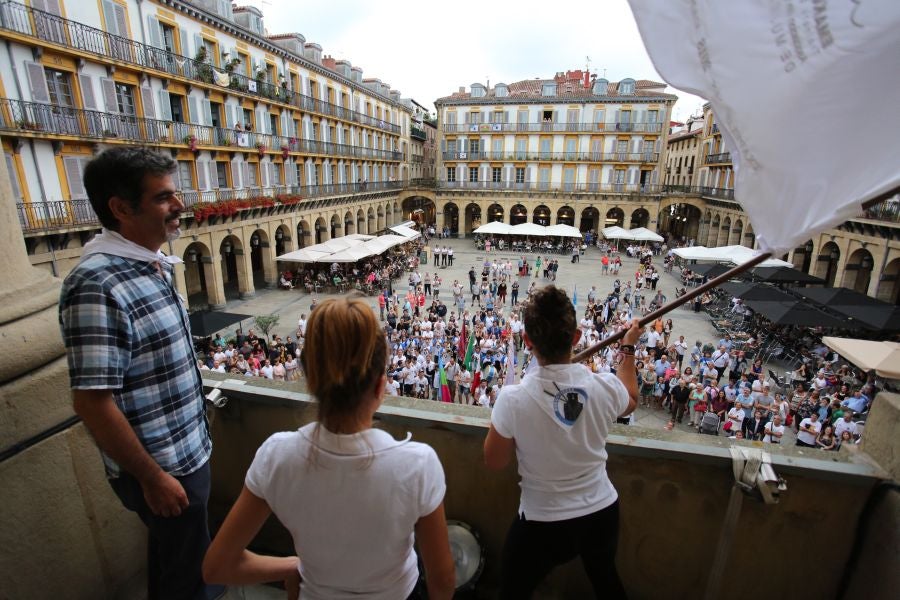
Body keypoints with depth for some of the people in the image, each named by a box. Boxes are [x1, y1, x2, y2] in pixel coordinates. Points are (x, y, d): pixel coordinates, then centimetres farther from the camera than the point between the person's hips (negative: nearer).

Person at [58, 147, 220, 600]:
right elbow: (91, 402, -25)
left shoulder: (152, 264, 2)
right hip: (162, 467, -8)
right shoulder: (97, 284, -26)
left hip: (185, 448, 8)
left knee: (173, 550, 29)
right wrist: (154, 477, -18)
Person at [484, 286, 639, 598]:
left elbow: (494, 462, -11)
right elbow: (630, 401, 8)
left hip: (543, 523, -3)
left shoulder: (513, 399, -28)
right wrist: (628, 347, 19)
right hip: (602, 513, 3)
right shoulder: (604, 387, -19)